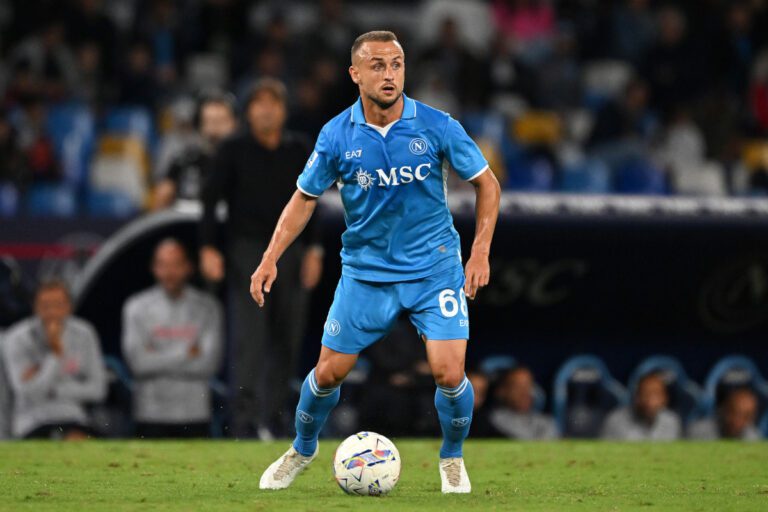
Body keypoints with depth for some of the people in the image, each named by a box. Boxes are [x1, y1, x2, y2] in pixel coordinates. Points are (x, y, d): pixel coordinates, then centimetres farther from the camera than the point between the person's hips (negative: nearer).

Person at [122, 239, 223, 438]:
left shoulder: (207, 307, 5)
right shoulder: (137, 307, 4)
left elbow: (209, 363, -6)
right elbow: (138, 362, -8)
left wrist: (158, 358, -7)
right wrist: (185, 354, -6)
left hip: (195, 415, 1)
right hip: (151, 416, -1)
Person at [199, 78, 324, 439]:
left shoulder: (299, 151, 10)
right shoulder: (233, 150, 1)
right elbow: (211, 199, 1)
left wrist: (312, 249, 9)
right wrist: (209, 248, -8)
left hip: (290, 252, 4)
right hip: (247, 250, -4)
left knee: (287, 339, 3)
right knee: (249, 337, -11)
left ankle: (273, 416, 10)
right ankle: (245, 417, -14)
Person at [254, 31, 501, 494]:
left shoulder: (436, 126, -11)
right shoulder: (337, 136, -8)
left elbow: (487, 183, 0)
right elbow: (305, 198, 5)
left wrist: (481, 252, -6)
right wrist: (271, 259, -3)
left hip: (434, 268, -1)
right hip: (365, 269, 1)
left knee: (449, 373, -13)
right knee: (329, 372, 4)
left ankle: (453, 459, 15)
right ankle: (302, 450, 33)